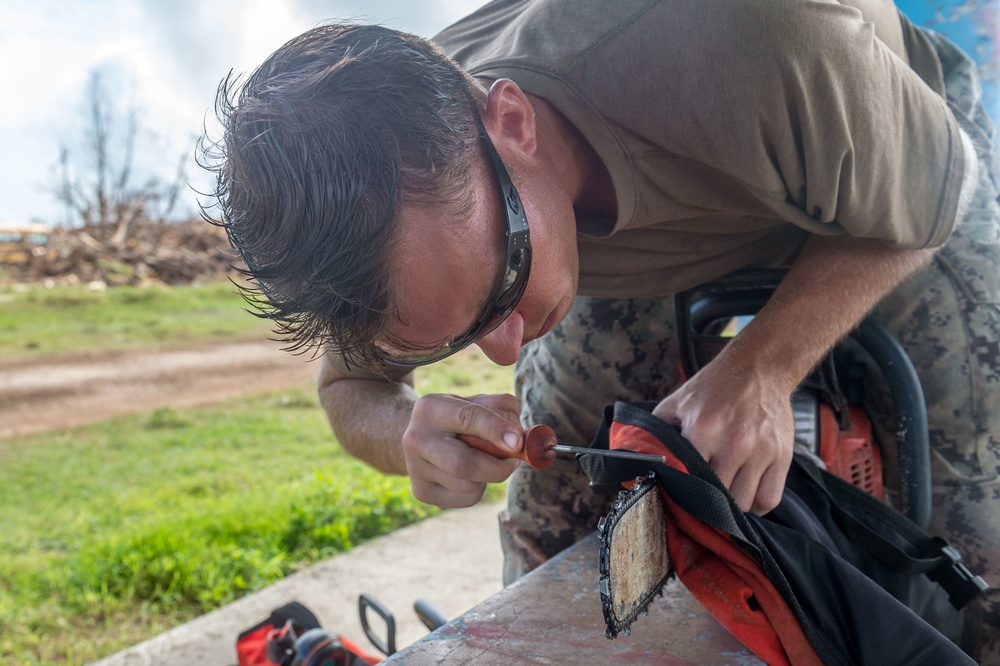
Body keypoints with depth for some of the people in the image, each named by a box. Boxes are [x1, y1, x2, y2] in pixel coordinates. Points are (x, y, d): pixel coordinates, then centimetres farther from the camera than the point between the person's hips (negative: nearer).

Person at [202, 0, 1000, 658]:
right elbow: (351, 386, -10)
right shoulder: (394, 192, -30)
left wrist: (762, 368, -38)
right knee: (550, 529, -7)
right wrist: (406, 437, -36)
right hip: (651, 229, 2)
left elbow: (930, 195, -23)